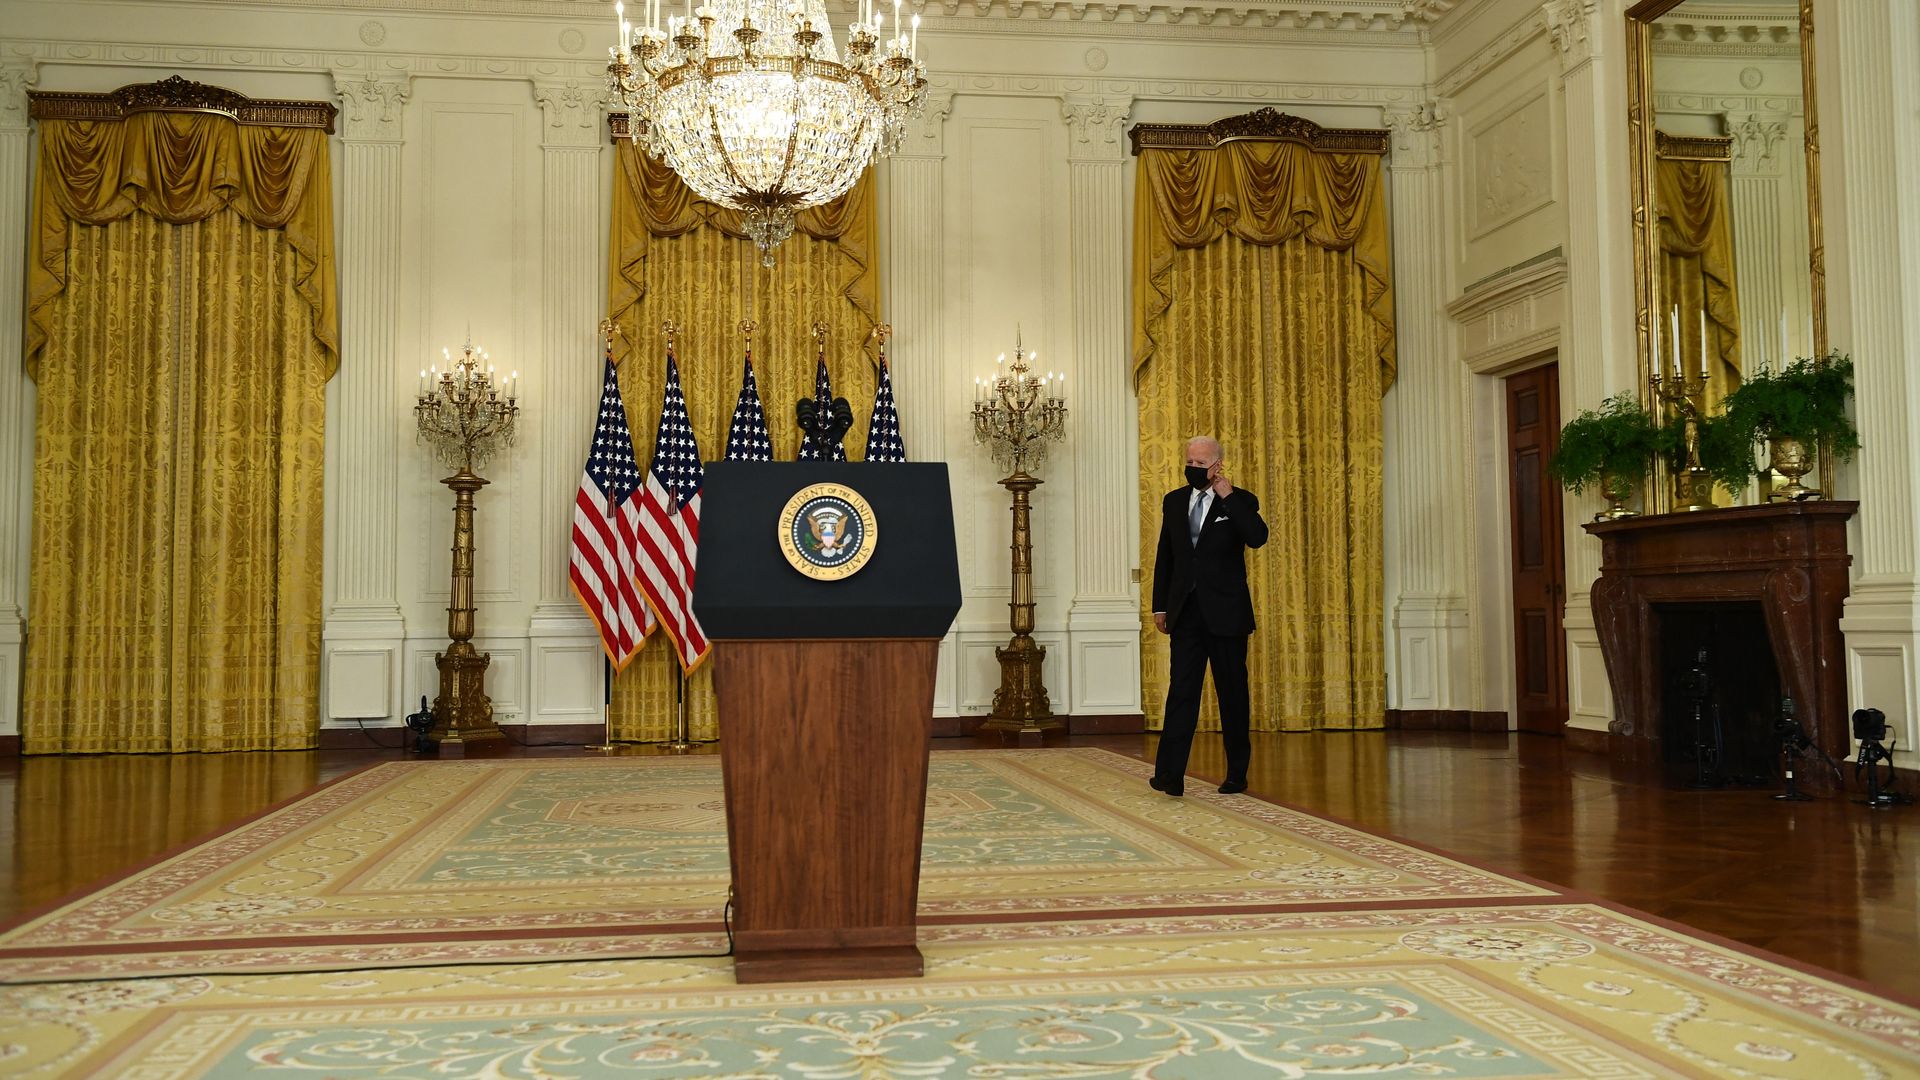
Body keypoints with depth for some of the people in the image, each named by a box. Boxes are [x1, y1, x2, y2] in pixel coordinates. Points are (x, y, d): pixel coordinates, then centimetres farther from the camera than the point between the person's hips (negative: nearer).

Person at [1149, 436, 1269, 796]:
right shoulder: (1174, 501, 11)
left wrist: (1227, 496, -18)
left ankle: (1237, 773, 17)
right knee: (1181, 690, -4)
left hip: (1226, 613, -3)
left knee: (1232, 692, 6)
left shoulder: (1240, 500, -1)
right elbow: (1165, 556, 15)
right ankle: (1170, 774, -9)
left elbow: (1257, 537, -20)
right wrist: (1160, 606, 11)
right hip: (1185, 612, 3)